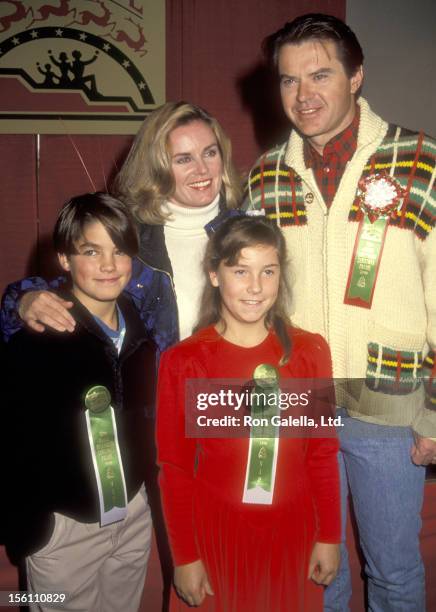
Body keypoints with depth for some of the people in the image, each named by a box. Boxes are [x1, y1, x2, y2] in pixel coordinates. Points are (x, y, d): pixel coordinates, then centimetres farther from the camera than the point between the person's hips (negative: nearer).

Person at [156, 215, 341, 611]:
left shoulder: (310, 352, -6)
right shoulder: (181, 363, -12)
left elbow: (323, 452, 0)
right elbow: (174, 468, -6)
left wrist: (329, 537, 2)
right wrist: (184, 557, -4)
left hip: (292, 533, 2)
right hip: (216, 534, -1)